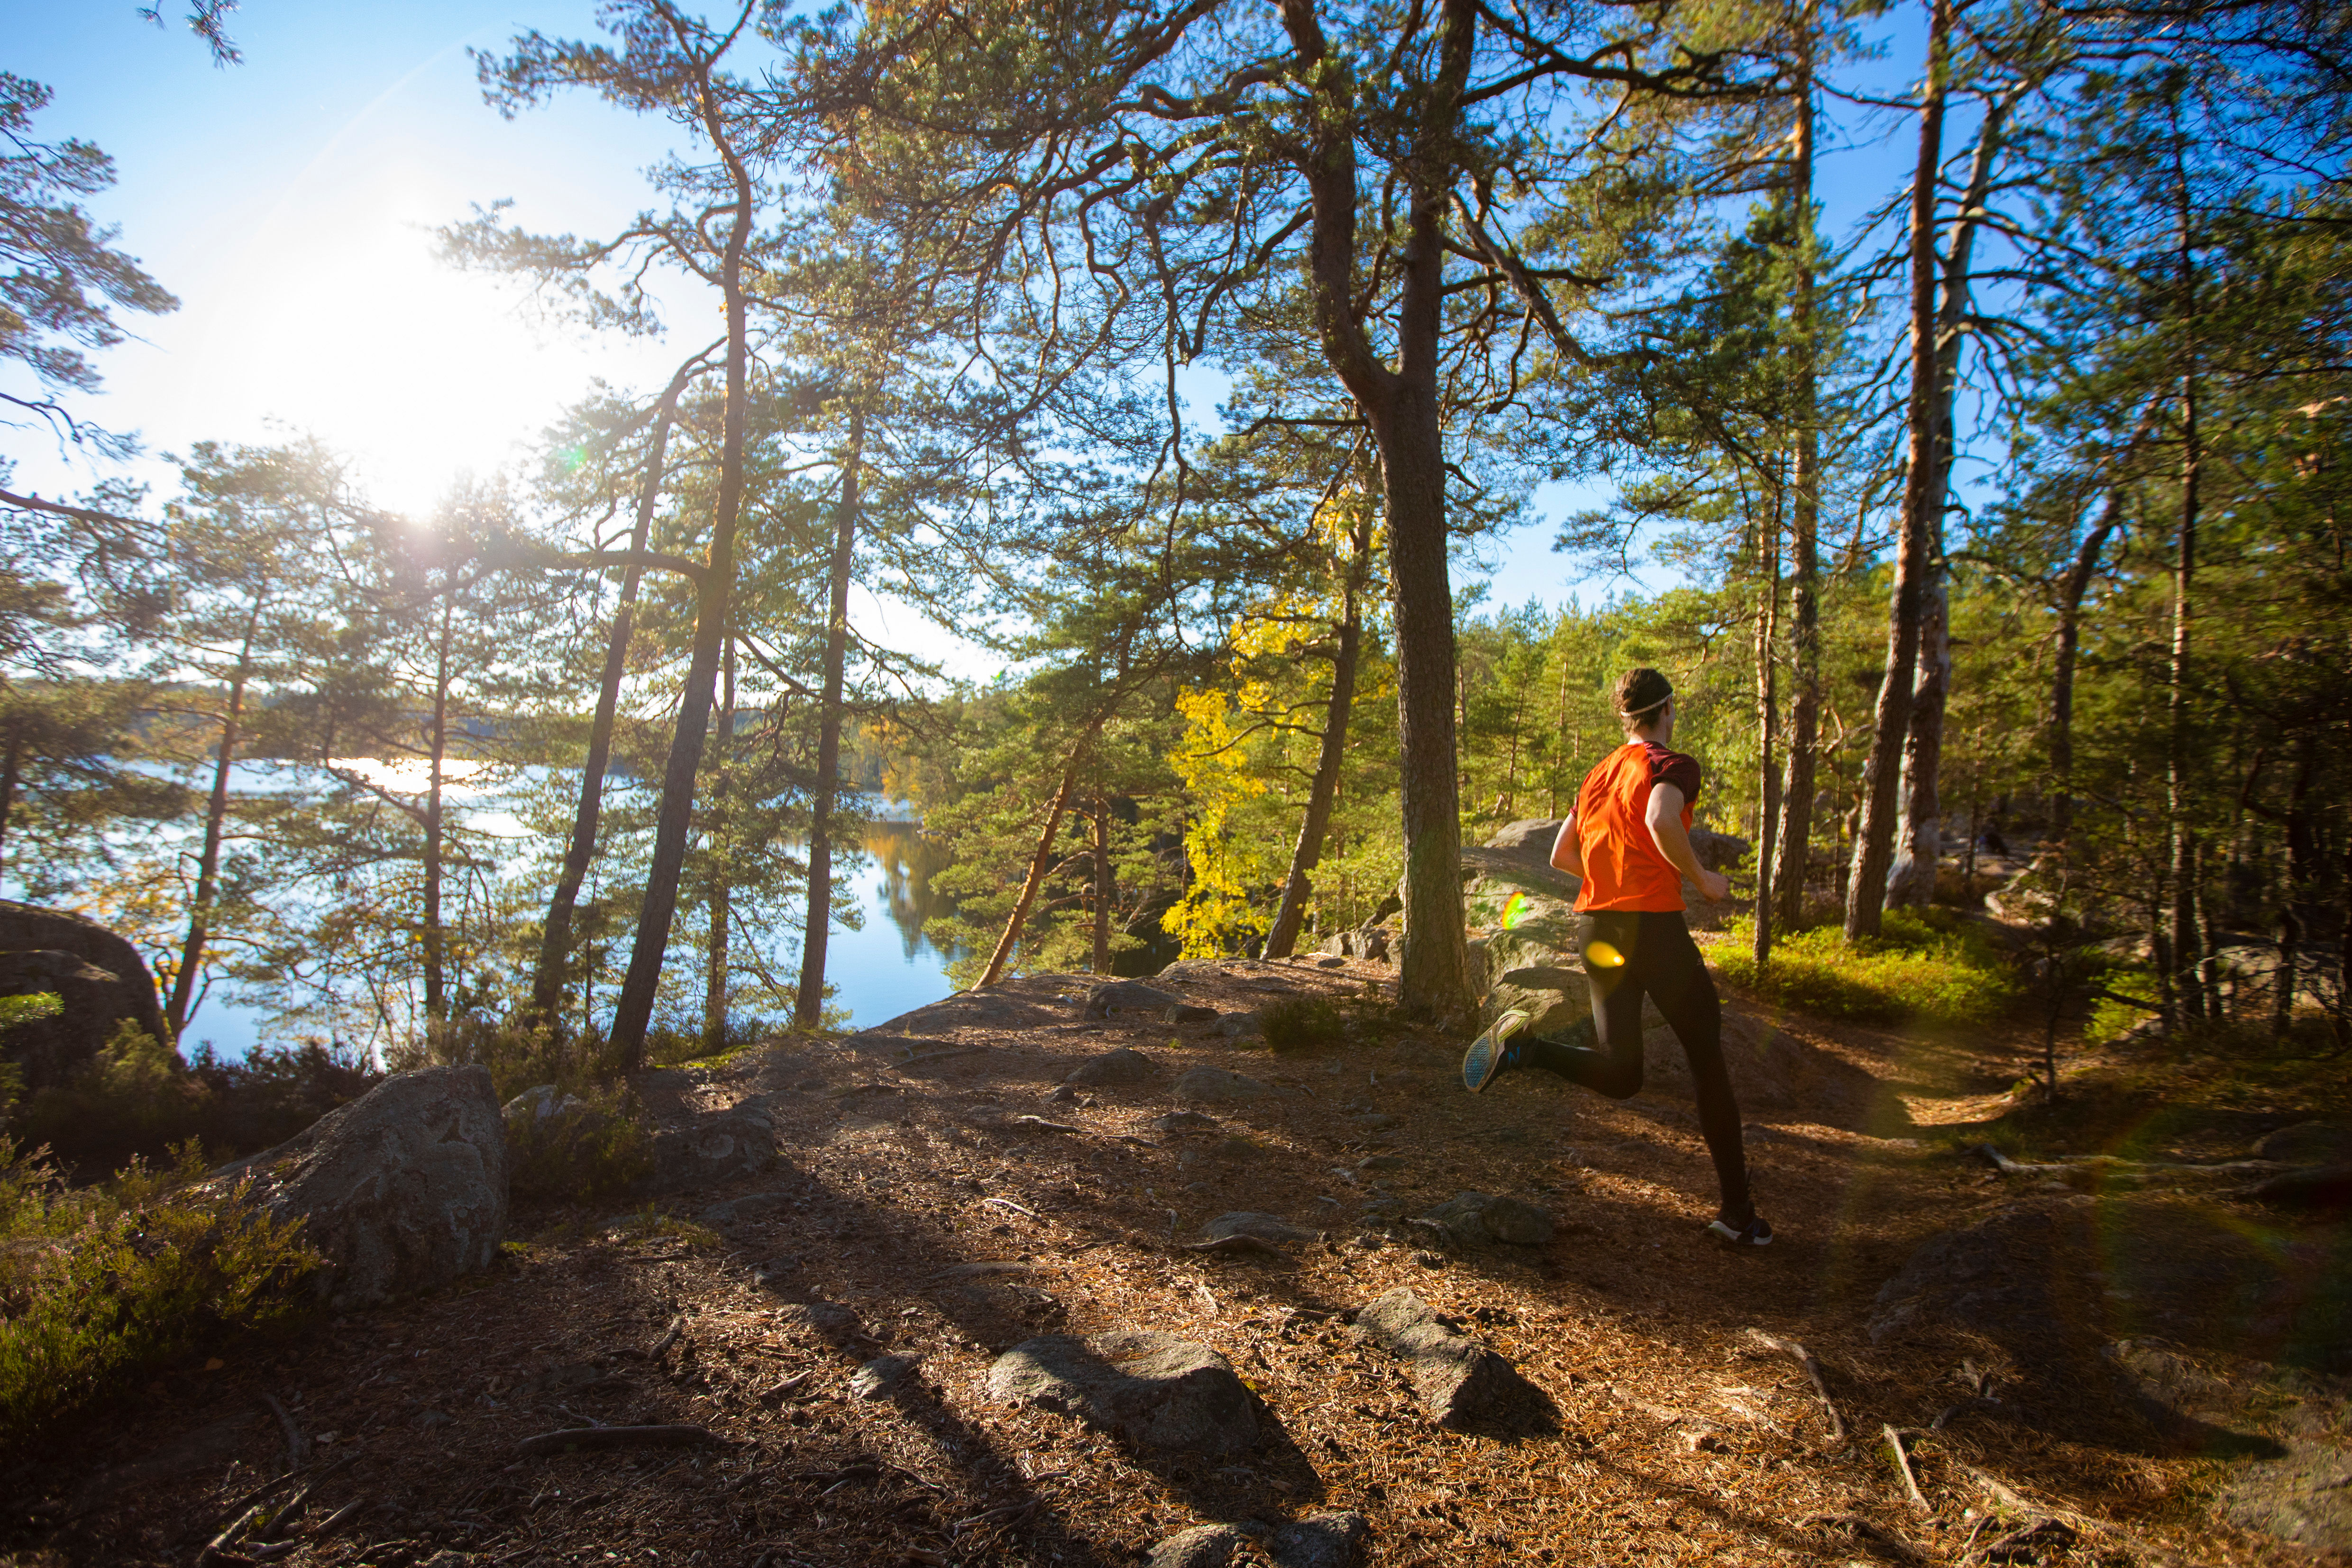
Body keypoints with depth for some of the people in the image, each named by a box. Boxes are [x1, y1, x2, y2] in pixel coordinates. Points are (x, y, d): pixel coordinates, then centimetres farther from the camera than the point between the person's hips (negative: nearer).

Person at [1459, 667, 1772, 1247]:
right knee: (1709, 1065, 9)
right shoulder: (1674, 765, -4)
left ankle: (1524, 1044, -15)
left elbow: (1561, 856, 19)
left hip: (1594, 926, 6)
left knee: (1620, 1075, 11)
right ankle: (1738, 1213, 13)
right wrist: (1701, 878, -12)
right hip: (1653, 923, -6)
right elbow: (1660, 818, -26)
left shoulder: (1598, 774, 17)